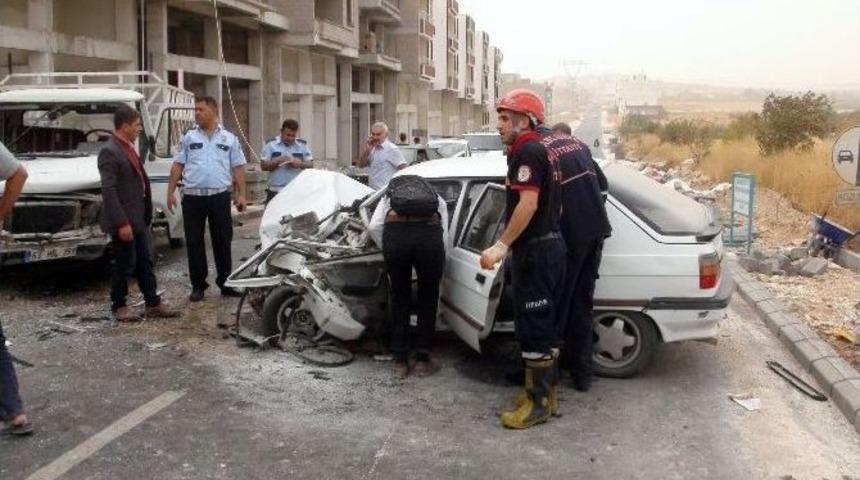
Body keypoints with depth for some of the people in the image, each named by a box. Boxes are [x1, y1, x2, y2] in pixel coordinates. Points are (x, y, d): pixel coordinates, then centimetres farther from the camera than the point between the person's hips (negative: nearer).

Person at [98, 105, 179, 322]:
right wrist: (121, 223, -23)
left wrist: (146, 217, 16)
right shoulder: (109, 152, -16)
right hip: (123, 221, -9)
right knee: (124, 264, 2)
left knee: (145, 262, 12)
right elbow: (109, 190, -21)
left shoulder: (129, 148, 12)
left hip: (139, 219, 9)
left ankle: (153, 303, 20)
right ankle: (118, 306, 16)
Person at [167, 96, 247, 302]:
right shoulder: (189, 137, 7)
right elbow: (177, 166, 7)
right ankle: (198, 285, 13)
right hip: (193, 197, 1)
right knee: (194, 242, 4)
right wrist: (170, 192, 0)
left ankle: (226, 283, 14)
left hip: (220, 196, -1)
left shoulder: (229, 139, 6)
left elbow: (238, 168, 5)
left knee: (222, 241, 5)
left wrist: (241, 194, -3)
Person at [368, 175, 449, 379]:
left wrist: (389, 252, 25)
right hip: (429, 234, 0)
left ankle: (400, 362, 23)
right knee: (428, 299, 19)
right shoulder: (438, 200, 35)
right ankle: (422, 361, 24)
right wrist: (438, 272, 28)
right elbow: (444, 237, 18)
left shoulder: (389, 196, 34)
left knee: (399, 298, 19)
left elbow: (374, 227, 12)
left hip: (395, 233, 0)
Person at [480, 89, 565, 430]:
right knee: (543, 324, 16)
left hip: (534, 250, -10)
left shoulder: (527, 152, -14)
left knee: (533, 326, -5)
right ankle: (547, 392, 25)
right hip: (550, 245, 10)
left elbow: (528, 203, -25)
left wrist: (502, 245, -26)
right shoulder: (542, 151, 18)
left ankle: (538, 403, 2)